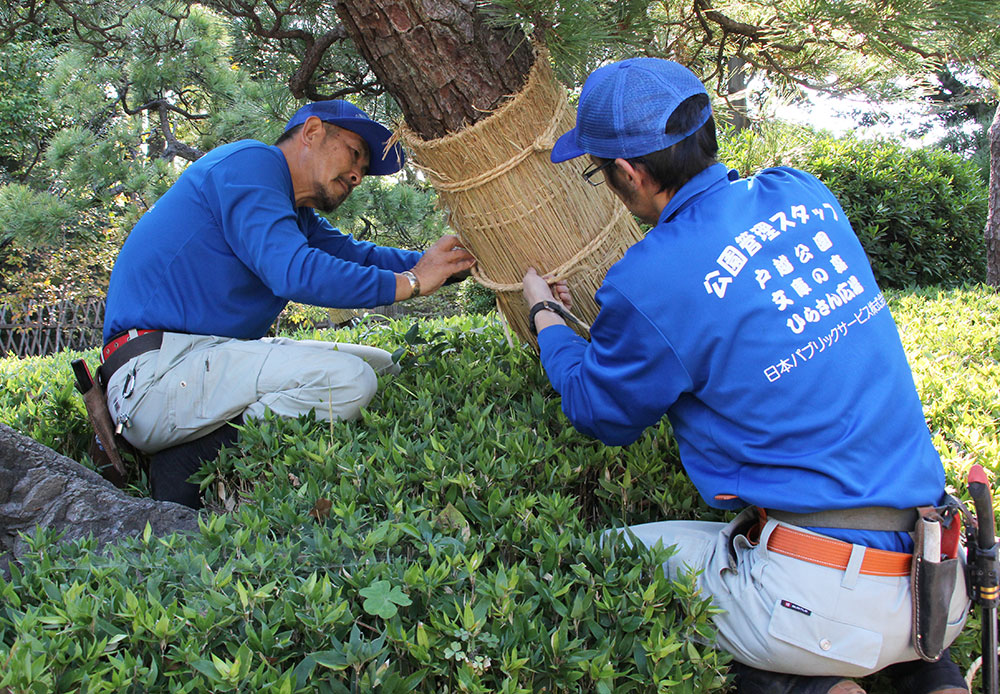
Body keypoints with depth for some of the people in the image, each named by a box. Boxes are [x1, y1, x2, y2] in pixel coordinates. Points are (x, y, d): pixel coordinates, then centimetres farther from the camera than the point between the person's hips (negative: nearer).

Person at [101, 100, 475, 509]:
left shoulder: (294, 214, 25)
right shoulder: (250, 162, -8)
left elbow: (358, 255, 13)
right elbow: (295, 273, -22)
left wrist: (457, 261, 2)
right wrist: (411, 282, -15)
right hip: (155, 372, -10)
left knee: (381, 367, 9)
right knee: (348, 379, -26)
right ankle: (192, 468, -13)